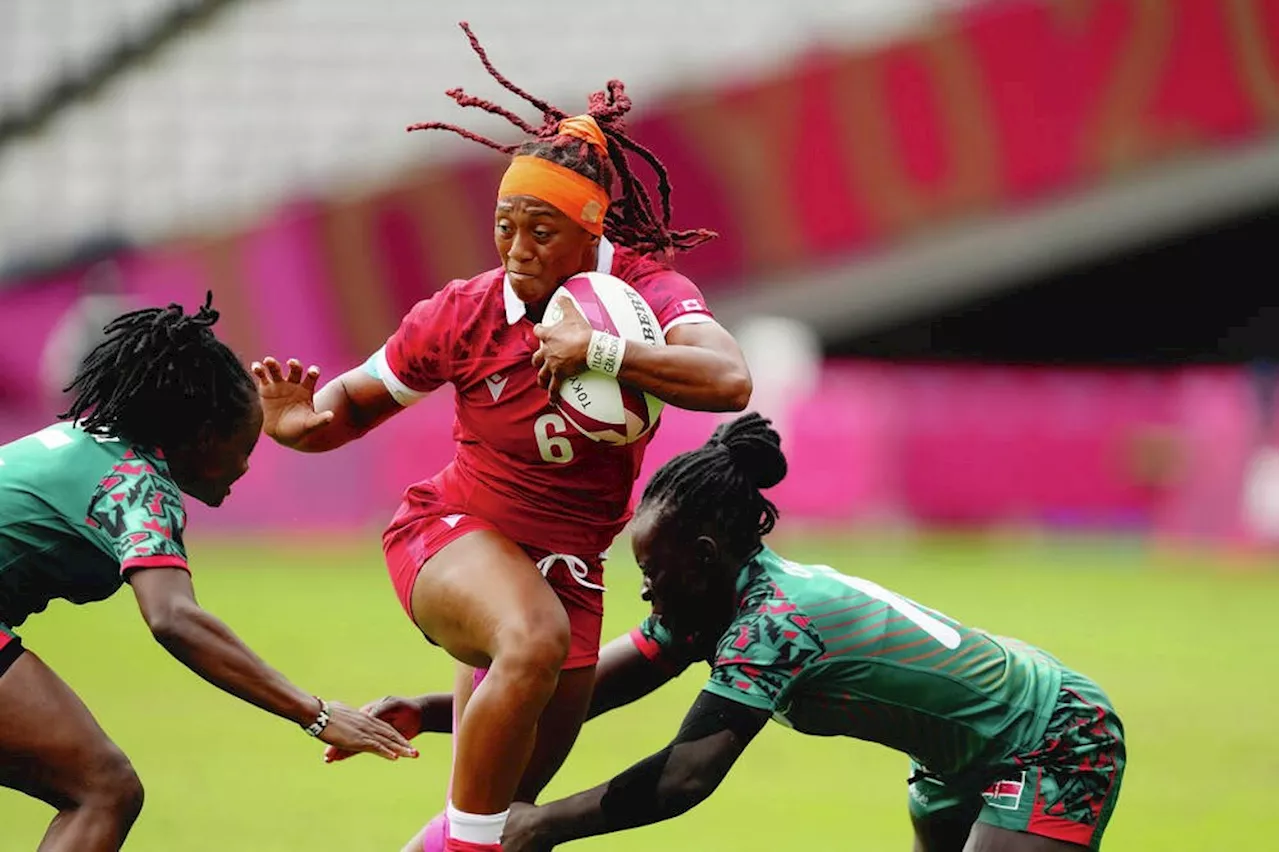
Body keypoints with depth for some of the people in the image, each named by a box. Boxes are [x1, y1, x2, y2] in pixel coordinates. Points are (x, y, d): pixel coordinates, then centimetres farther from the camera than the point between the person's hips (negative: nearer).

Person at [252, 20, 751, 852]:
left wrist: (600, 349, -38)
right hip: (452, 533, -3)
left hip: (566, 564, 3)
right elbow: (356, 401, -2)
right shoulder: (463, 314, -13)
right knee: (533, 638, -38)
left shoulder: (644, 290, -13)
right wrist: (303, 423, -26)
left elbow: (730, 380, -30)